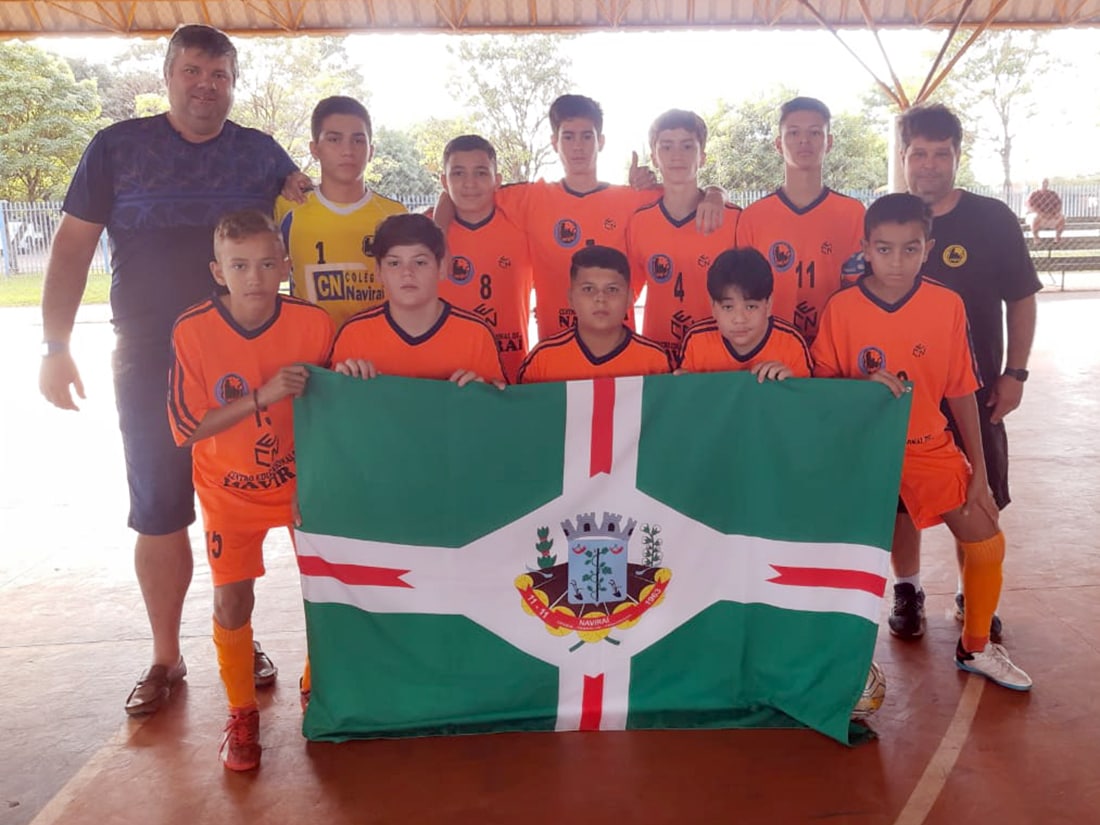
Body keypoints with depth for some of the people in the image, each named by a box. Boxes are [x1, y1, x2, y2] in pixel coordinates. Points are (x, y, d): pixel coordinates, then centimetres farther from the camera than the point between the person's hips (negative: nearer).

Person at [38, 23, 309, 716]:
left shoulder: (262, 153, 6)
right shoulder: (119, 146, 2)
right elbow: (73, 248, 1)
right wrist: (56, 348, -5)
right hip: (149, 364, -1)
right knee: (159, 511, 4)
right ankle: (166, 658, 19)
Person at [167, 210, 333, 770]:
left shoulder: (313, 323, -17)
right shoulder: (192, 331, -19)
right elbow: (187, 427, -19)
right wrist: (264, 395, -30)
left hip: (302, 480, 1)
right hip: (231, 491, -1)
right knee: (232, 602, 1)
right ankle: (242, 713, 25)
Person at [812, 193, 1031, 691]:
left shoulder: (948, 305, -7)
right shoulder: (840, 308, -11)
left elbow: (960, 391, -1)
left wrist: (978, 468, 1)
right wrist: (865, 383, -25)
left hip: (930, 447, 2)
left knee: (987, 541, 1)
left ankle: (975, 648, 25)